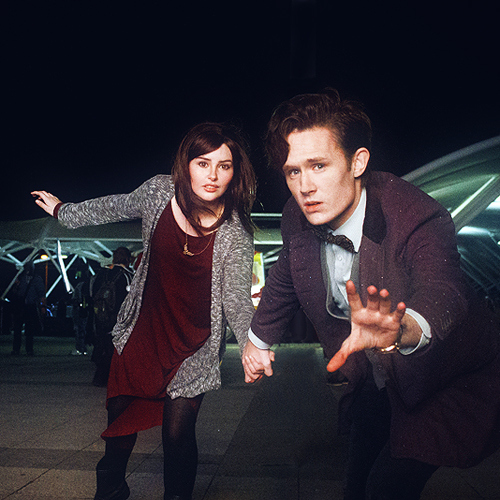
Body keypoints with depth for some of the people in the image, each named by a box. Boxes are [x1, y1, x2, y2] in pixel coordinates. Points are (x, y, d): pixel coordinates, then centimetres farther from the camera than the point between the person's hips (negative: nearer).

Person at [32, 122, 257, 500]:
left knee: (177, 432, -6)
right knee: (120, 411, 15)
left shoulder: (235, 233, -19)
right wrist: (64, 211, 22)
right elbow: (117, 206, 9)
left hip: (194, 345, -3)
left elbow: (237, 295, -26)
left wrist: (251, 344, -45)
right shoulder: (160, 191, -11)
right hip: (143, 327, 4)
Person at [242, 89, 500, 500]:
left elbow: (442, 294, -55)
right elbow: (287, 275, 6)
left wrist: (402, 329, -77)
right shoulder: (299, 216, -16)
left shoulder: (418, 218, -35)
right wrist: (261, 337, 18)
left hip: (448, 381, -5)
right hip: (374, 379, 6)